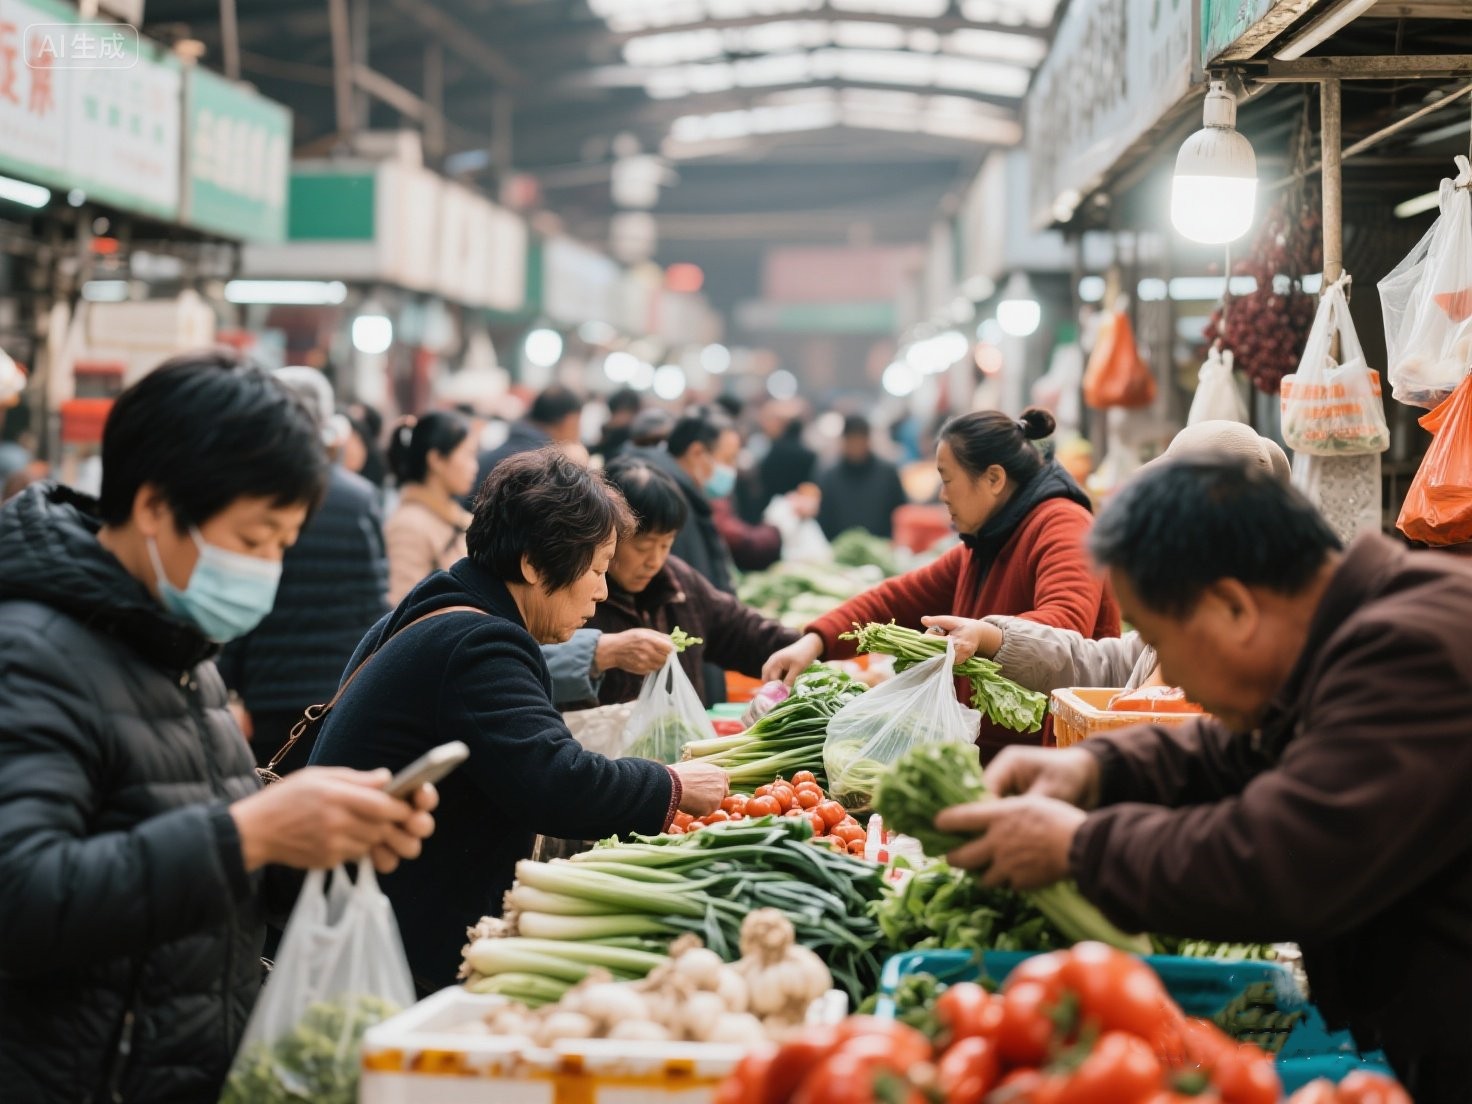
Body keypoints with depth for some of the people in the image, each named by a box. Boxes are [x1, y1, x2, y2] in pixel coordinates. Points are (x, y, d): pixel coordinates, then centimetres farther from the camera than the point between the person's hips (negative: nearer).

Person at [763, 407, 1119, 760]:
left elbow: (1066, 624, -27)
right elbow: (900, 599, 16)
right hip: (988, 750, 9)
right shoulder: (986, 544, 20)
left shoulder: (1062, 527, -11)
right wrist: (815, 641, 3)